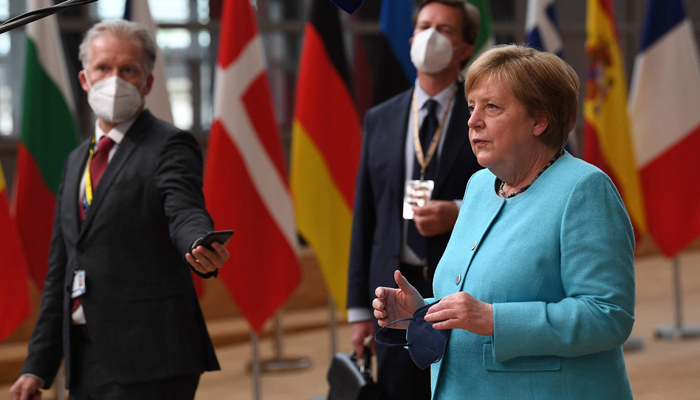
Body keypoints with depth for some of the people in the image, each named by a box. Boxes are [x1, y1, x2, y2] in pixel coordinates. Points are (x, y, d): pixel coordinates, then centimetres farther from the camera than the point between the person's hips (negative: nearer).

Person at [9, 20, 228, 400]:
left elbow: (185, 213, -22)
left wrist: (203, 249, -47)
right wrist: (37, 366, 16)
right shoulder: (77, 161, 19)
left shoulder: (169, 147, -3)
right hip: (84, 361, 8)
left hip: (147, 361, -8)